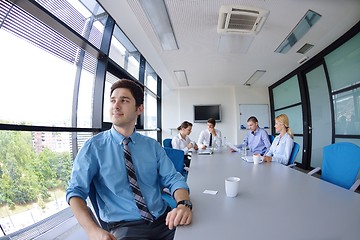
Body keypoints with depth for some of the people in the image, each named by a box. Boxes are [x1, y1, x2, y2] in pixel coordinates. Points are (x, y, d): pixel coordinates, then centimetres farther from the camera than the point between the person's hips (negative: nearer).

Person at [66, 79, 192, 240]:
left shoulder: (153, 146, 5)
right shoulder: (94, 147, -2)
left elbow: (173, 178, 0)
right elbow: (76, 190, -5)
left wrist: (183, 204, -21)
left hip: (164, 220, 4)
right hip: (124, 226, -3)